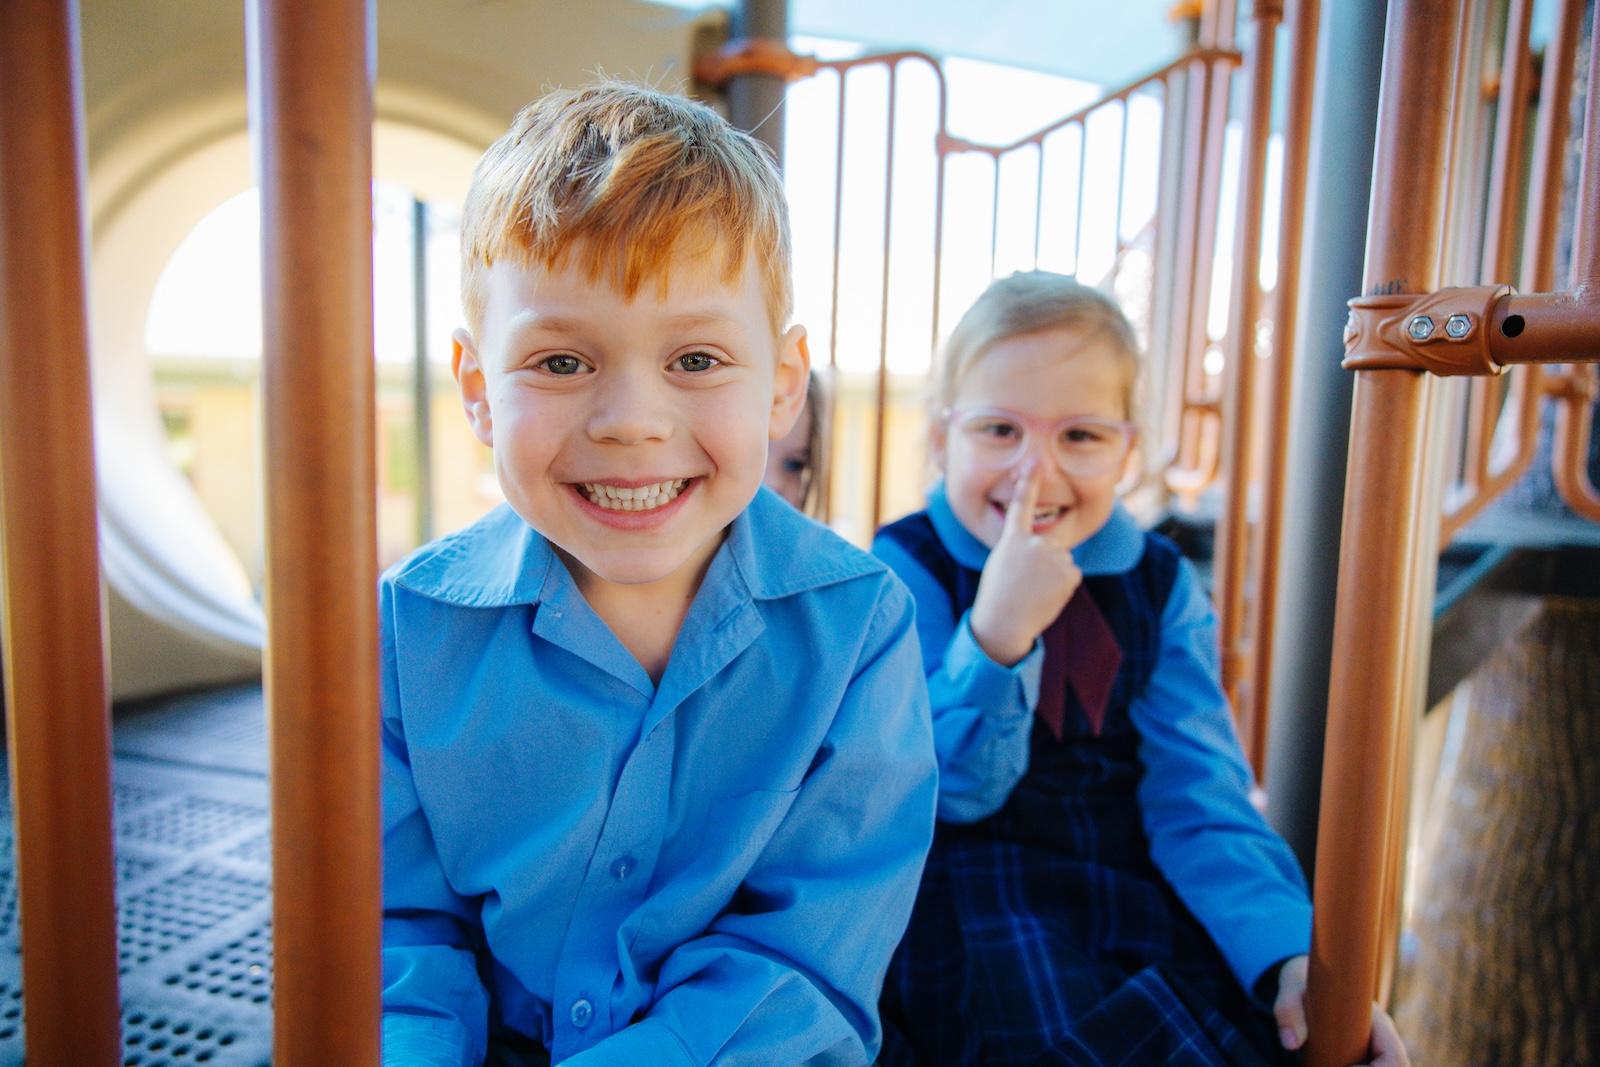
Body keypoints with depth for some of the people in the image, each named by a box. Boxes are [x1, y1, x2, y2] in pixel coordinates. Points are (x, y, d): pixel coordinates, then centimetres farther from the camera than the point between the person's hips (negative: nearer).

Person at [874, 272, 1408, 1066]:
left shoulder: (1161, 585, 4)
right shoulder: (904, 572, -8)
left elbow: (1199, 798, -3)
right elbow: (954, 792, -13)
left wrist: (1292, 956, -20)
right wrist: (994, 635, -32)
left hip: (1137, 882, 4)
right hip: (972, 890, -3)